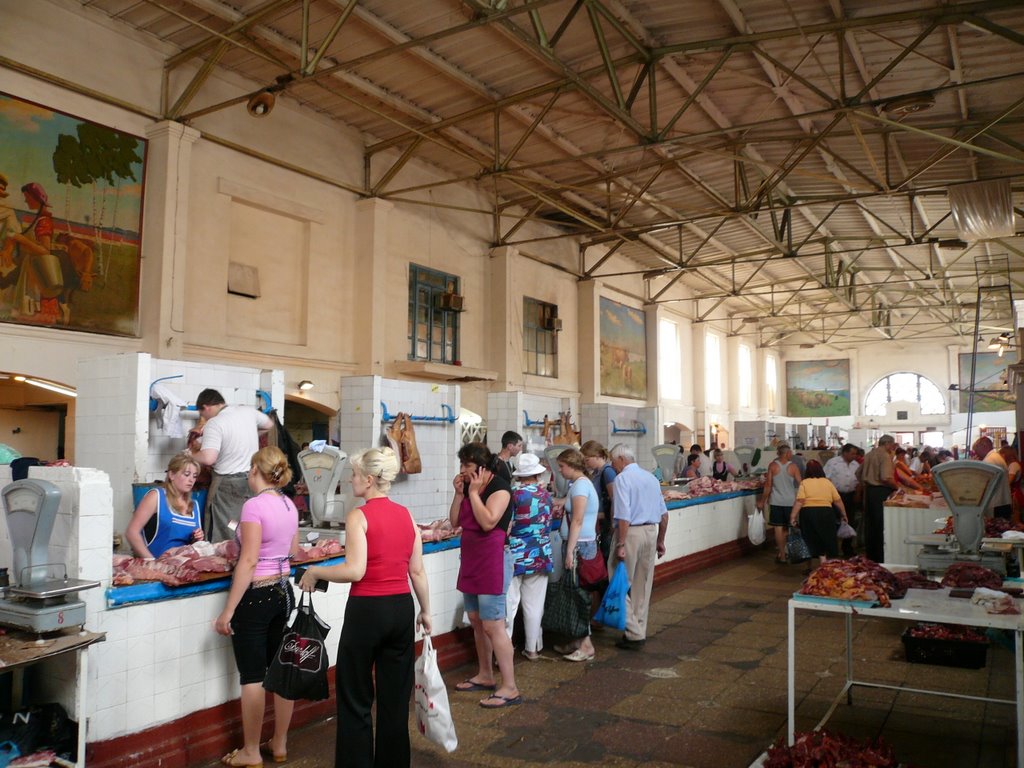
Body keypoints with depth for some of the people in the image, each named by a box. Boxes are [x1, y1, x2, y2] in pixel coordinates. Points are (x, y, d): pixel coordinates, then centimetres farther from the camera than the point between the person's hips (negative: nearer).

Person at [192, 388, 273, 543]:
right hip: (253, 480, 6)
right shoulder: (248, 410, 4)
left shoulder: (214, 423, -15)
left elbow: (209, 458, -25)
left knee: (222, 536, 2)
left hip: (228, 483, -6)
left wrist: (194, 453, -5)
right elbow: (269, 424, 23)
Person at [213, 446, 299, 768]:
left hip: (256, 595, -7)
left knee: (252, 676, 4)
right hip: (283, 592, 7)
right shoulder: (289, 505, 5)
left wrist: (228, 611, -16)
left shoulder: (254, 505, -17)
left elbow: (248, 562, -20)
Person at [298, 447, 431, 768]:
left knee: (355, 698, 10)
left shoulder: (359, 516, -12)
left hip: (367, 610, -6)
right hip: (402, 608, 6)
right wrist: (425, 611, 17)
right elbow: (417, 571, 7)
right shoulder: (406, 515, 4)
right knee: (396, 694, 16)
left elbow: (355, 571, -21)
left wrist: (315, 571, -6)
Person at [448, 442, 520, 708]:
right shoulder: (469, 486, 11)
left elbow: (488, 522, -25)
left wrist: (474, 492, -17)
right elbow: (455, 521, 8)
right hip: (471, 558, 9)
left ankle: (509, 688, -4)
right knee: (476, 621, 16)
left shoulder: (499, 488, -13)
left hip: (492, 559, -9)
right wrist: (459, 493, -2)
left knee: (493, 625, -9)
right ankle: (485, 676, 30)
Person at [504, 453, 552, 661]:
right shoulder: (546, 495, -1)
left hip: (516, 556, -4)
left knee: (509, 604, 2)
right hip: (540, 556, 4)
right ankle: (532, 648, 20)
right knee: (534, 604, 11)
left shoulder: (515, 495, -13)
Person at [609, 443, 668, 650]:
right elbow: (664, 514, 15)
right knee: (642, 585, 14)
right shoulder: (651, 477, 13)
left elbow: (624, 516, -18)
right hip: (651, 532, 7)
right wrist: (660, 541, 22)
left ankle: (634, 634, 2)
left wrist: (620, 545, -17)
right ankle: (639, 632, 21)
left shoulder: (622, 478, -10)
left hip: (631, 532, -7)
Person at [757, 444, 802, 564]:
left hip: (776, 501, 0)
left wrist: (762, 500, 4)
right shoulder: (793, 466, -6)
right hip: (790, 502, 0)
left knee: (779, 528, 3)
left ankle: (782, 555, 5)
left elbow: (768, 485, -5)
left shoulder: (772, 466, -5)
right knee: (789, 528, 15)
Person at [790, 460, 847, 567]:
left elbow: (799, 501, -10)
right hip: (826, 513, 1)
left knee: (811, 541, 9)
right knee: (828, 539, 13)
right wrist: (843, 515, 19)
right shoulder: (828, 482, 8)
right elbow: (838, 500, 8)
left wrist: (793, 516, -9)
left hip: (808, 514, -1)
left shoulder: (804, 483, 1)